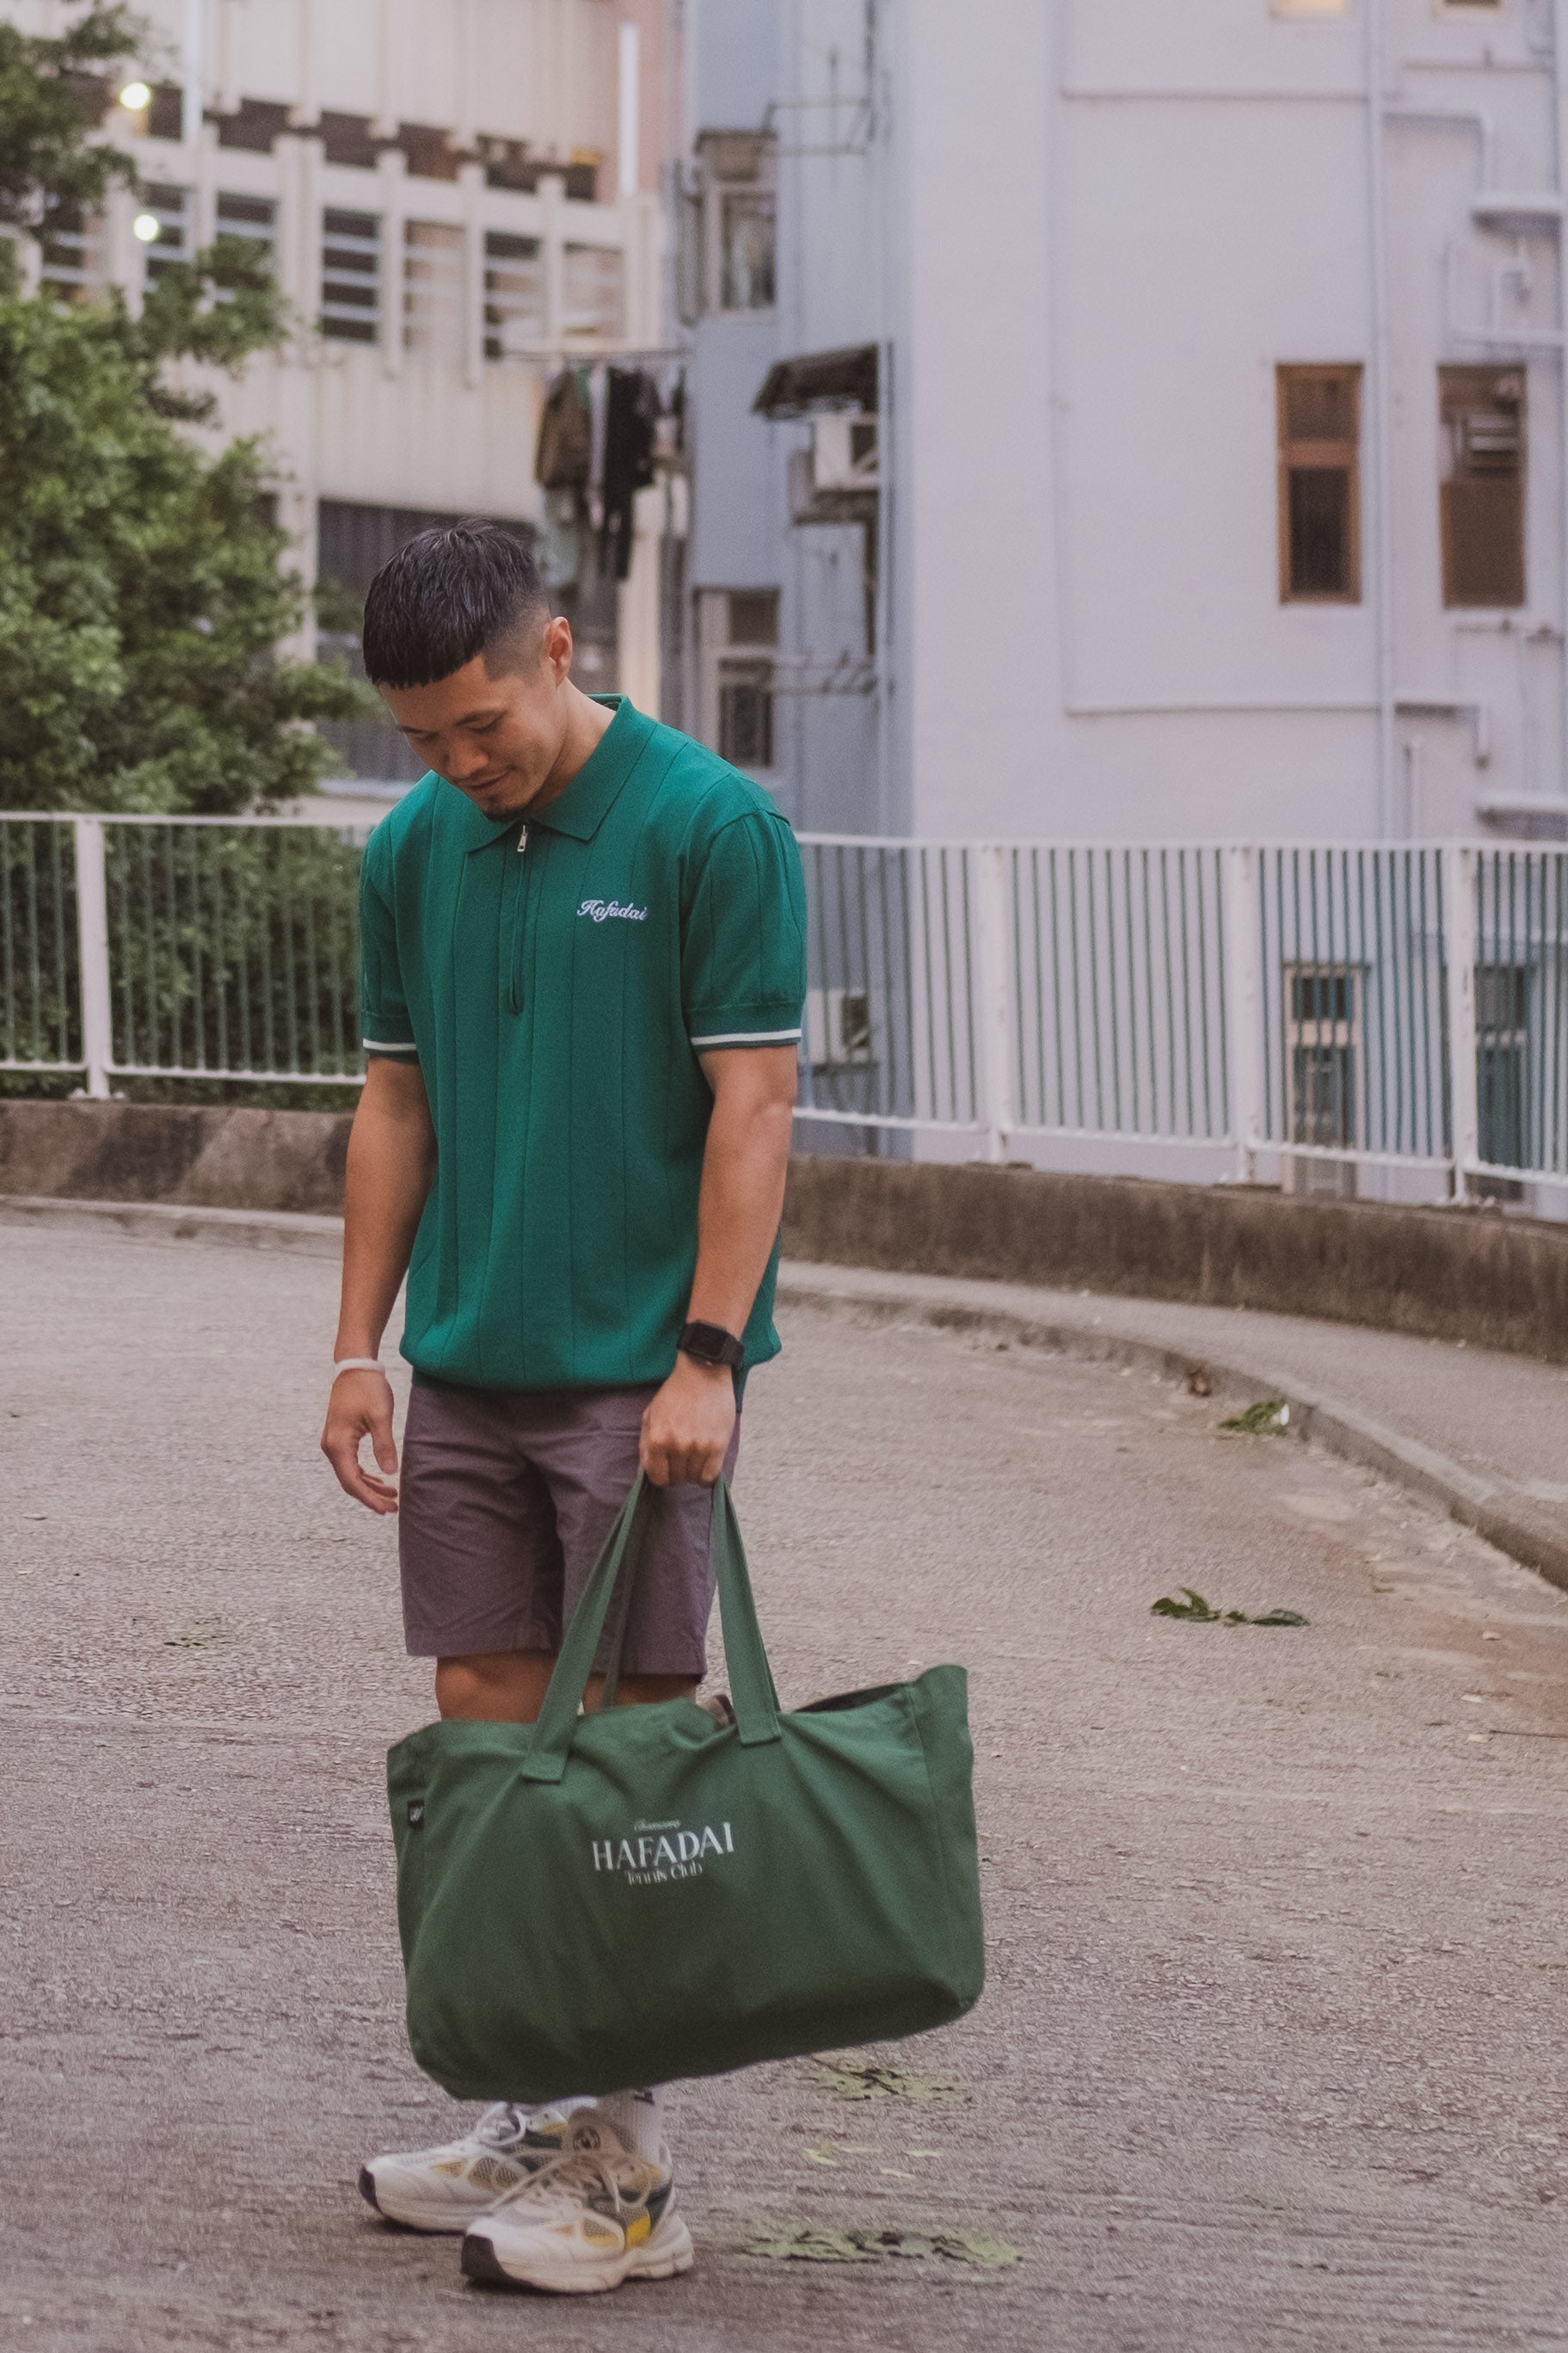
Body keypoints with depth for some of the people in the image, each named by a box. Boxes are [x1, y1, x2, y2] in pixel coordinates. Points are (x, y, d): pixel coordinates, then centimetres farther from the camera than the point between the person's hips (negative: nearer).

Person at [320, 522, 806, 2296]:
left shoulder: (711, 829, -11)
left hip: (637, 1371, -6)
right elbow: (397, 1102, 14)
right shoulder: (414, 853, 7)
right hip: (468, 1367, 6)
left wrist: (706, 1362, -17)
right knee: (483, 1722, 7)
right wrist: (358, 1345, 9)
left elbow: (752, 1105, -12)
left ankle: (630, 2171, 1)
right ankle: (534, 2110, 17)